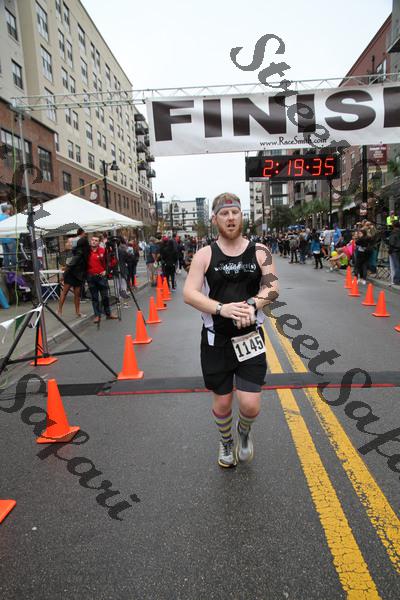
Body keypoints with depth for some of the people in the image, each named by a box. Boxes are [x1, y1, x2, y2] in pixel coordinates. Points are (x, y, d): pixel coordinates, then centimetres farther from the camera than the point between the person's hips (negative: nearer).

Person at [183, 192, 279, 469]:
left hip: (250, 337, 0)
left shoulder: (259, 251, 0)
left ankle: (244, 432, 35)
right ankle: (226, 442, 45)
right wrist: (221, 308, -27)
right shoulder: (205, 254, -3)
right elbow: (189, 293, -11)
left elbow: (273, 288, -9)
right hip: (216, 339, 0)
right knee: (222, 402, 13)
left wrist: (251, 305, -28)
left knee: (251, 405, -3)